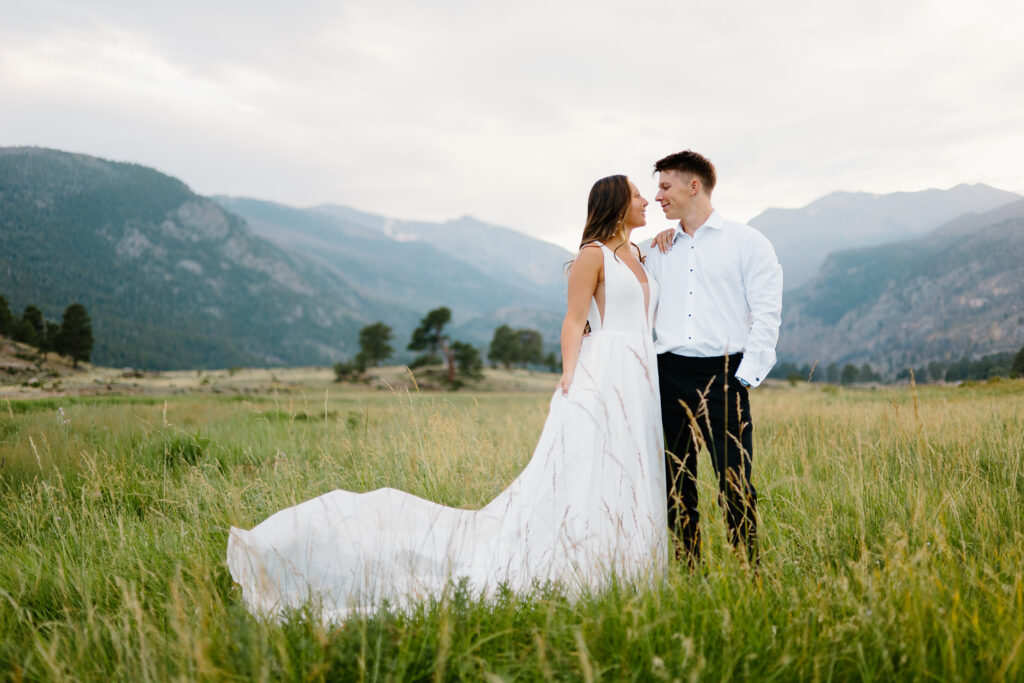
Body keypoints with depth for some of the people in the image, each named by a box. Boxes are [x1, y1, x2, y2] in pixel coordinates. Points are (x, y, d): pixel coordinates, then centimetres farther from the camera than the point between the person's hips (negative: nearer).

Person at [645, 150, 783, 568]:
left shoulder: (747, 243, 4)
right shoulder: (660, 251, 17)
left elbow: (767, 314, -2)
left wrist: (747, 375, -10)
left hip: (723, 375, -4)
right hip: (669, 376, 4)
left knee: (735, 485, -7)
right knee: (676, 486, 6)